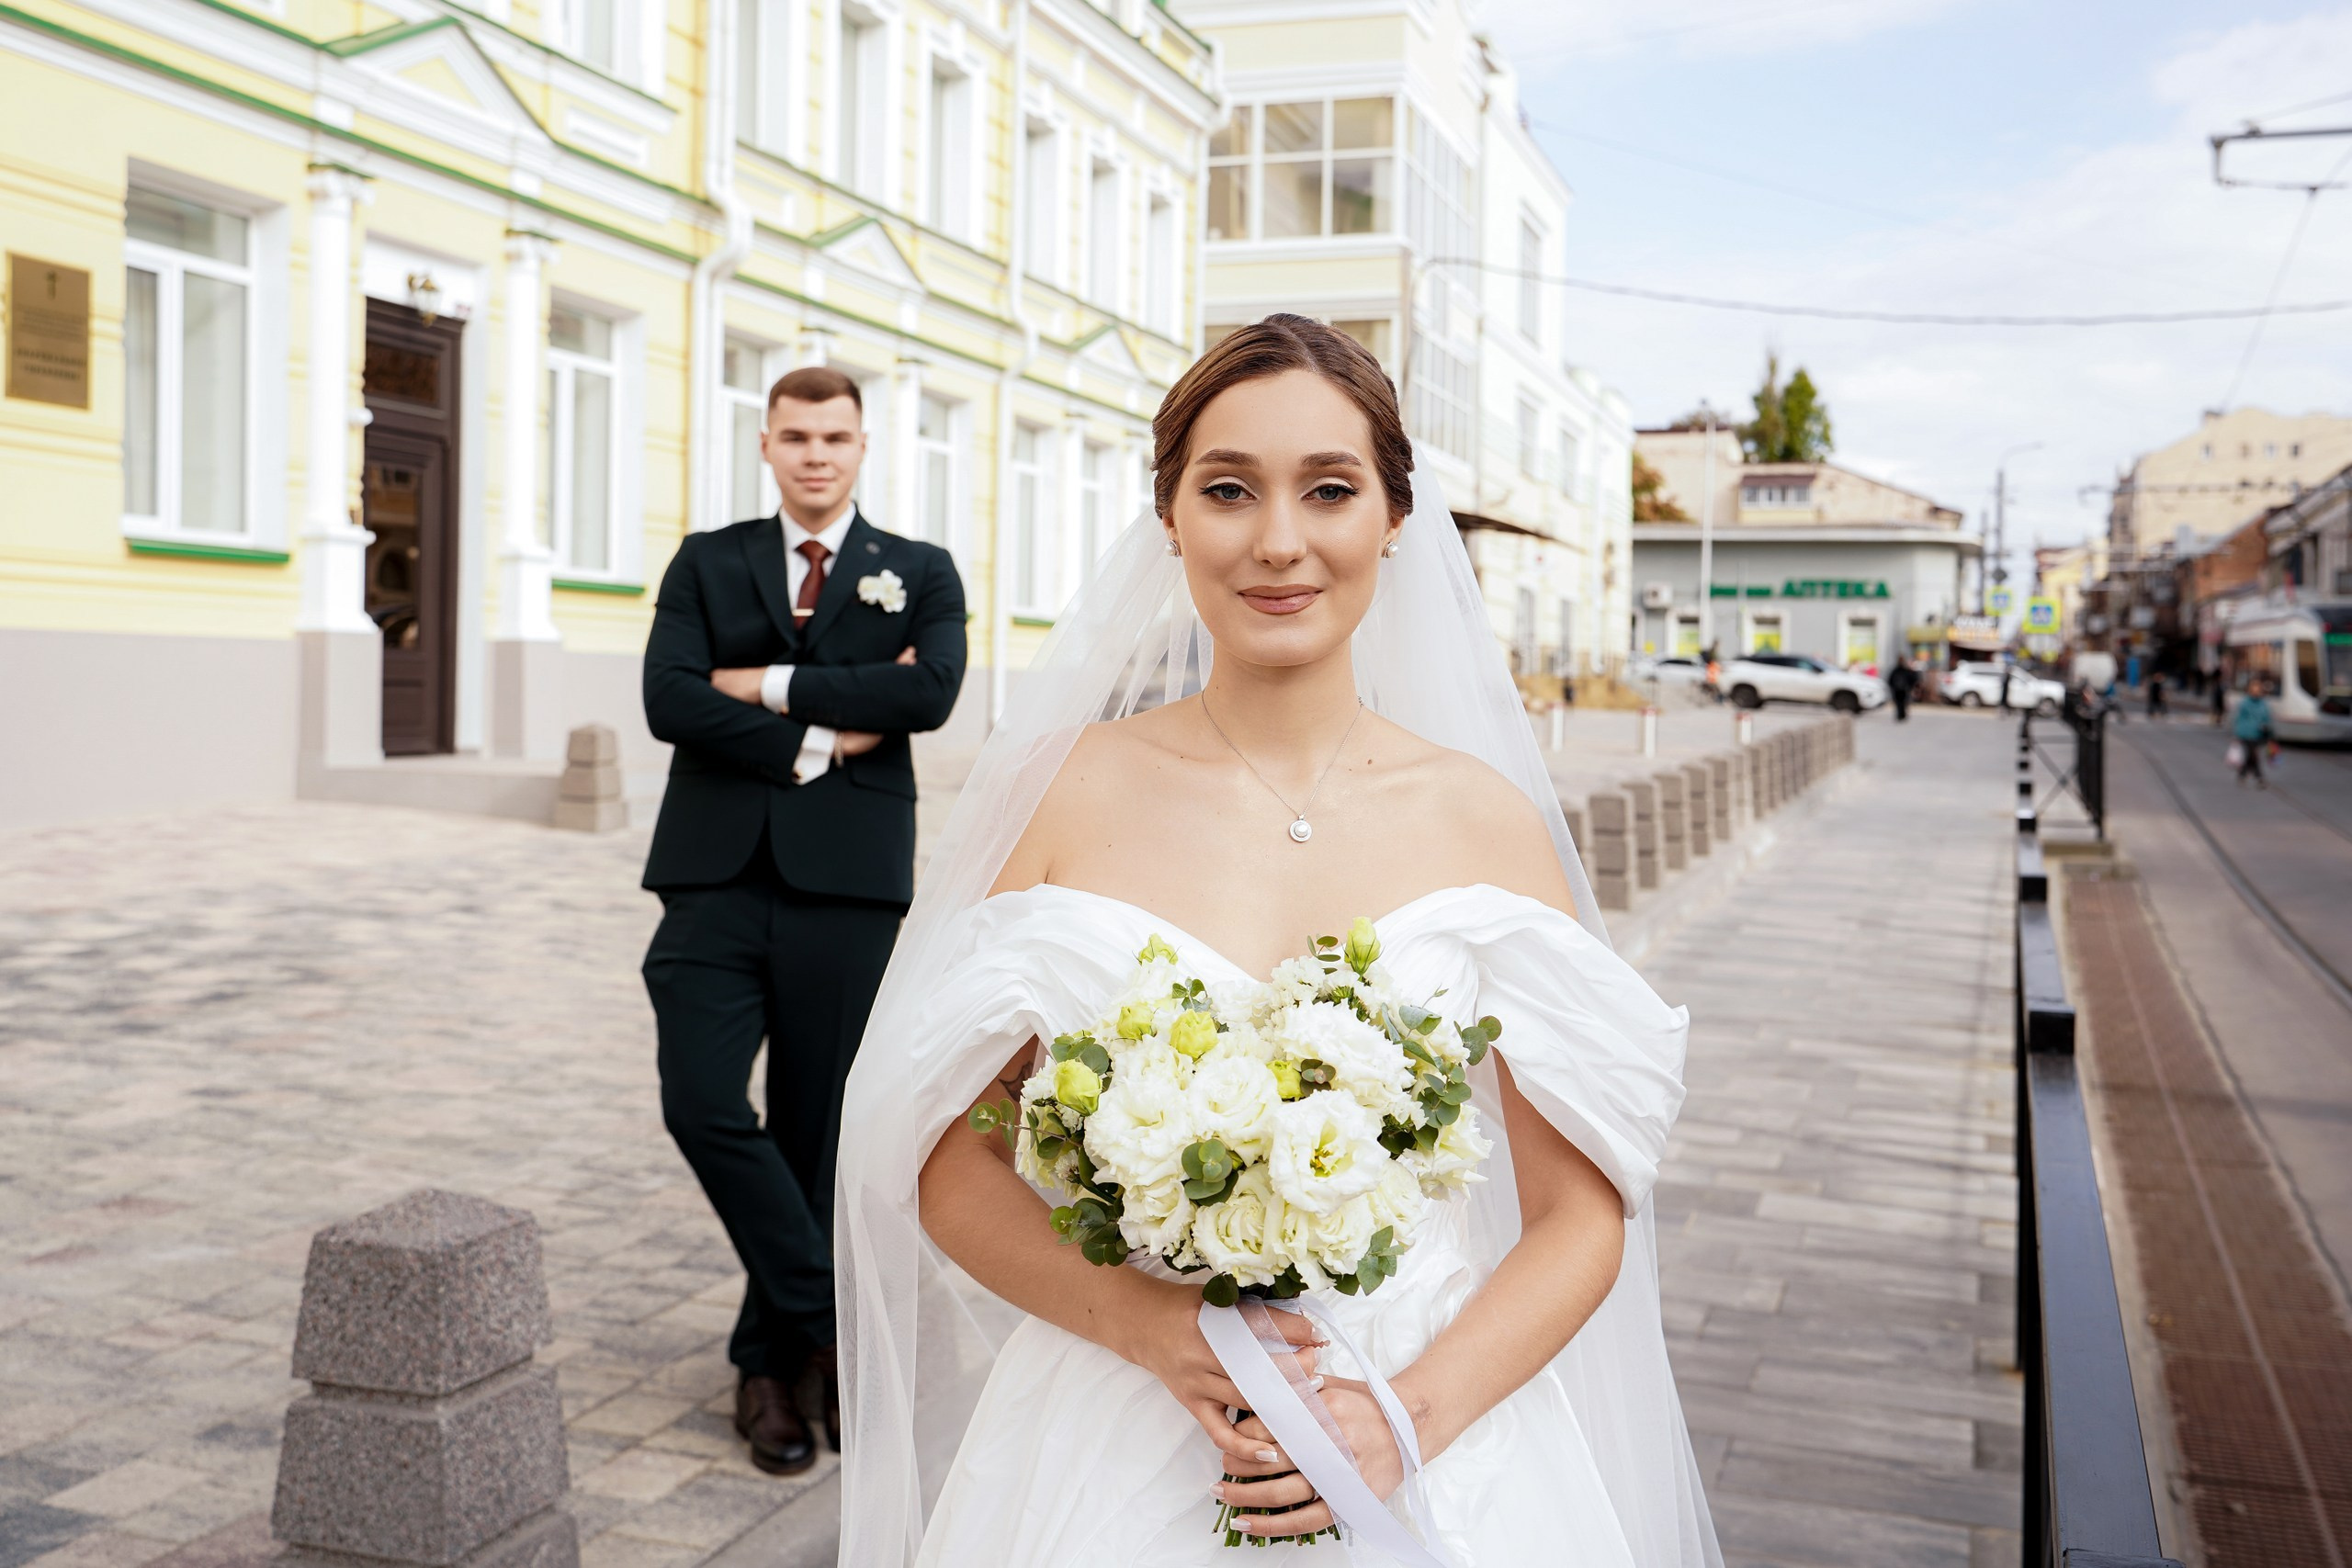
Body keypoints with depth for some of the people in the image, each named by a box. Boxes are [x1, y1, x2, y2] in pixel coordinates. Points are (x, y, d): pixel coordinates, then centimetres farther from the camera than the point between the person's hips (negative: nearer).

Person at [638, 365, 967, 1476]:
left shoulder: (920, 573, 9)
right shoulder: (707, 563, 12)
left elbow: (933, 691, -11)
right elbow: (668, 700, -4)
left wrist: (771, 686, -10)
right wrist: (814, 745, -10)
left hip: (845, 885, -1)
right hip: (718, 877, 1)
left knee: (813, 1130, 5)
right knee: (702, 1103, -11)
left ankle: (772, 1363, 21)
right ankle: (828, 1319, 6)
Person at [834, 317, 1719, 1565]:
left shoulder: (1485, 819, -5)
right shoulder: (1065, 793, -6)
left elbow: (1581, 1213, -2)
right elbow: (949, 1165, -3)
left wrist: (1413, 1417, -15)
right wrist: (1160, 1328, -17)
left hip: (1431, 1453, 1)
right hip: (1112, 1453, 0)